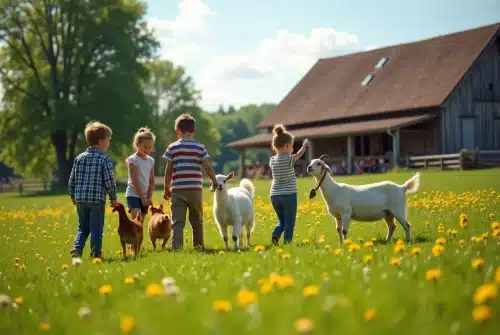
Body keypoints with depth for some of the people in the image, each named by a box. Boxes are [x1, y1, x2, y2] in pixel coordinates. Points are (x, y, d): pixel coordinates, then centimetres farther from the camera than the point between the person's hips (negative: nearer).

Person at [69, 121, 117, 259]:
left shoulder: (79, 158, 7)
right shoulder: (105, 159, -8)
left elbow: (72, 180, 9)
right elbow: (109, 181, -9)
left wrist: (73, 196, 23)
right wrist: (113, 198, 5)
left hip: (80, 199, 5)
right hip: (97, 199, -5)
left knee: (82, 228, 15)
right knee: (96, 229, 4)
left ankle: (76, 249, -2)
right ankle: (95, 254, 5)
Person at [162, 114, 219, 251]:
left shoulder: (172, 148, 1)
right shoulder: (200, 148, 2)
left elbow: (168, 170, 2)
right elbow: (207, 167, -4)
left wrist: (166, 189, 11)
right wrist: (215, 182, 9)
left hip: (177, 190, -1)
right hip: (196, 190, 1)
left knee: (177, 222, -4)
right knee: (197, 221, 14)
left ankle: (176, 248, -17)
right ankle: (199, 248, 22)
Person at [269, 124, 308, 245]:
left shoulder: (272, 160, 3)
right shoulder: (288, 160, -12)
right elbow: (298, 155, 5)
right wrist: (304, 146, 20)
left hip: (275, 196, 6)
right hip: (289, 195, -6)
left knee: (281, 221, 18)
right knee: (289, 223, 3)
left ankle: (275, 235, -5)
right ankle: (287, 242, -2)